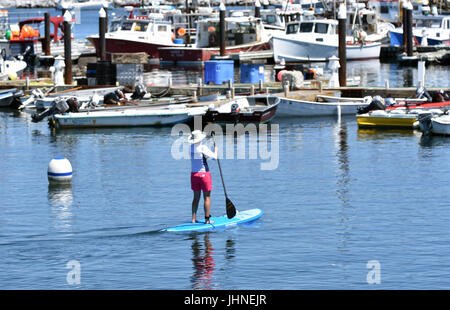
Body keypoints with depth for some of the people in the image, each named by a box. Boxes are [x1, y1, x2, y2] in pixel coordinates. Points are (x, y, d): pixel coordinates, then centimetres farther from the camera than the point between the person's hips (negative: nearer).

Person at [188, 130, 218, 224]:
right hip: (204, 174, -6)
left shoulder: (191, 147, 2)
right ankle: (207, 219, 3)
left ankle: (194, 219, 11)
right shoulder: (203, 148, -16)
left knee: (196, 197, 13)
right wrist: (215, 150, 6)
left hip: (194, 174, 6)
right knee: (207, 198, 2)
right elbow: (214, 157, -10)